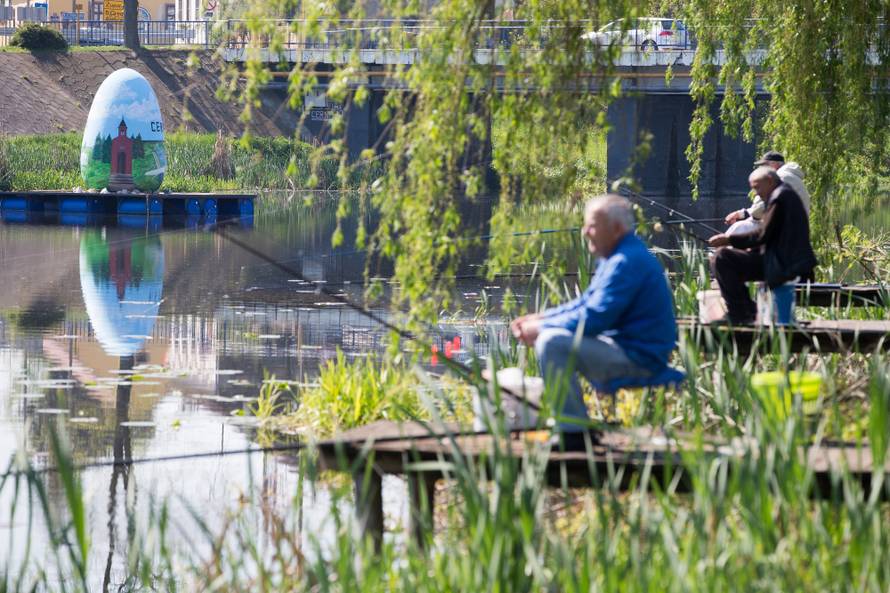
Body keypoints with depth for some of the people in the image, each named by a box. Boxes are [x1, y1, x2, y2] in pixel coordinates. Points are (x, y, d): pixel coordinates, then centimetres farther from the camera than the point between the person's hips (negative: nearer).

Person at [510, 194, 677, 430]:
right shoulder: (615, 257, 15)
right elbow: (586, 303, 23)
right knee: (547, 334, 22)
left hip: (638, 358, -11)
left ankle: (574, 429, -21)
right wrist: (539, 318, 10)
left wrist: (540, 328, -14)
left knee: (552, 342, -24)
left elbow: (594, 318, -24)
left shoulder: (626, 263, -20)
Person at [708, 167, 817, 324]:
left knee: (721, 259, -17)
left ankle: (740, 315, -13)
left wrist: (729, 239, -11)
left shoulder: (779, 197, -13)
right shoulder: (787, 194, 19)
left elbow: (763, 235, -17)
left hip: (781, 266, -11)